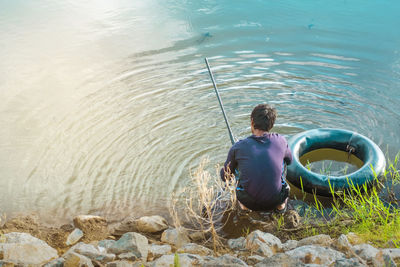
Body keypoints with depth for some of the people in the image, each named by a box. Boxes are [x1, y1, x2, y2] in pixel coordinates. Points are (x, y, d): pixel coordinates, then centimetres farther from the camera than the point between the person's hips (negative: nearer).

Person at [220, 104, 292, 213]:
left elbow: (224, 176, 11)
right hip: (275, 201, 1)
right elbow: (289, 160, 21)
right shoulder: (280, 141, -3)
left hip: (249, 203, 0)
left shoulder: (238, 147, -5)